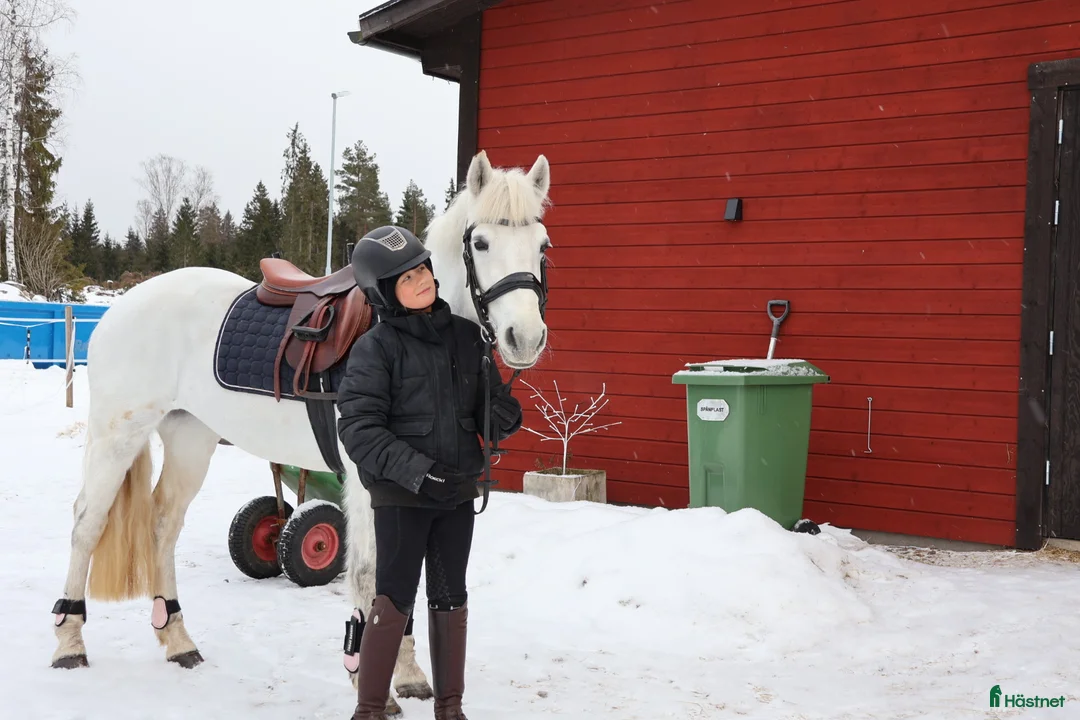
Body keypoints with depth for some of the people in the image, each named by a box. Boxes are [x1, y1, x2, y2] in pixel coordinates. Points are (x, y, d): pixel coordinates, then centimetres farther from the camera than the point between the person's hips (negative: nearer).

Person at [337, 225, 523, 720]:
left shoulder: (465, 335, 3)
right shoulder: (376, 347, -11)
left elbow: (487, 408, 13)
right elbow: (358, 428, -15)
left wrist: (504, 416, -10)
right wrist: (414, 469, -25)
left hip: (458, 491, 5)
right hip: (400, 493, -4)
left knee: (450, 600, 13)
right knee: (393, 600, 1)